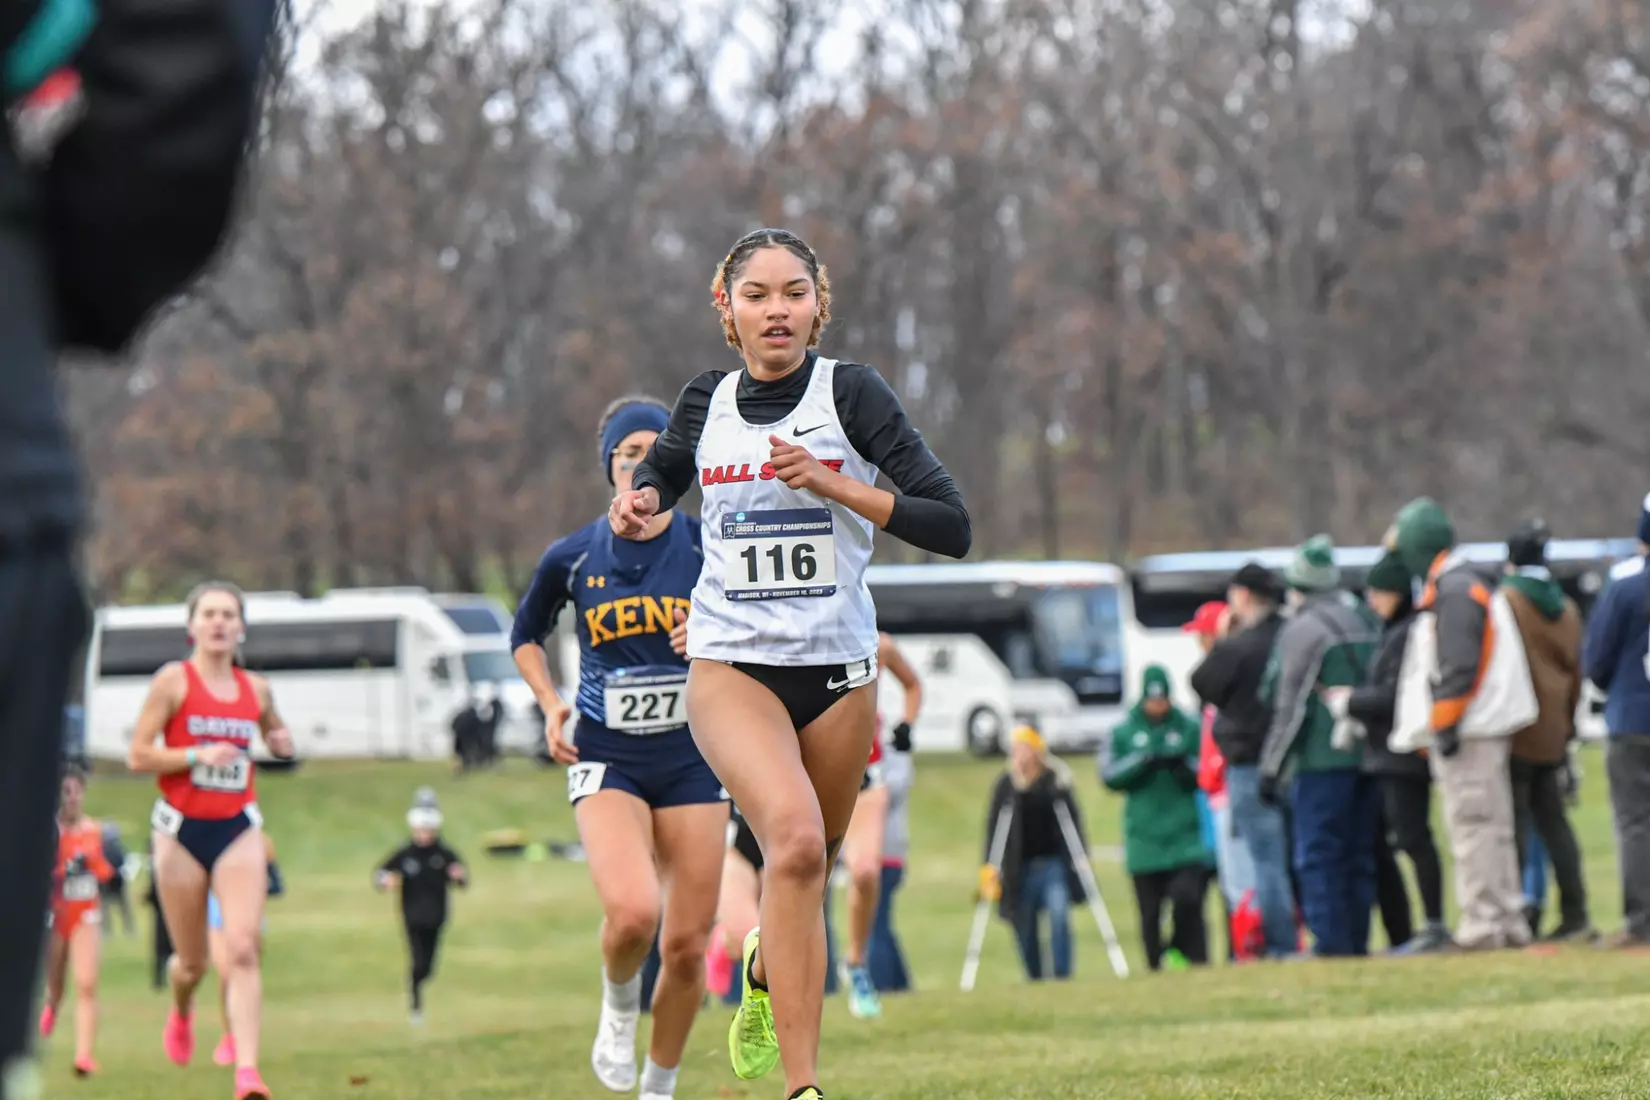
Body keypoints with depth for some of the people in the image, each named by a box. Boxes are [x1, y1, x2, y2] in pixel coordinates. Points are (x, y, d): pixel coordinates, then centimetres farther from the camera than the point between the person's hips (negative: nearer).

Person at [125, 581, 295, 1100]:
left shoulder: (255, 689, 7)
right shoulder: (174, 680, -5)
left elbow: (276, 736, 27)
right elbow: (138, 756, -8)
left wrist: (282, 742, 4)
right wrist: (198, 754, -20)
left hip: (238, 828, 2)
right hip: (182, 829, -2)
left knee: (242, 949, -15)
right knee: (192, 962, 7)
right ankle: (181, 1014, 44)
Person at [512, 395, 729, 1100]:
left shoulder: (709, 547, -2)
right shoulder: (572, 558, 0)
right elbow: (526, 635, 18)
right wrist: (550, 706, 3)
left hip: (693, 760, 1)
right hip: (607, 762, -1)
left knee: (687, 946, 1)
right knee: (633, 913, -25)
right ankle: (618, 1008, 8)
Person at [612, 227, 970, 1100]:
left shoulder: (851, 392, -5)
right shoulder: (707, 402, 4)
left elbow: (952, 526, -10)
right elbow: (658, 476, 27)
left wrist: (833, 483, -19)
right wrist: (636, 506, 3)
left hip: (837, 669, 1)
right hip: (730, 665, -1)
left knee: (807, 869, 14)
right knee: (795, 839, -25)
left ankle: (763, 973, 52)